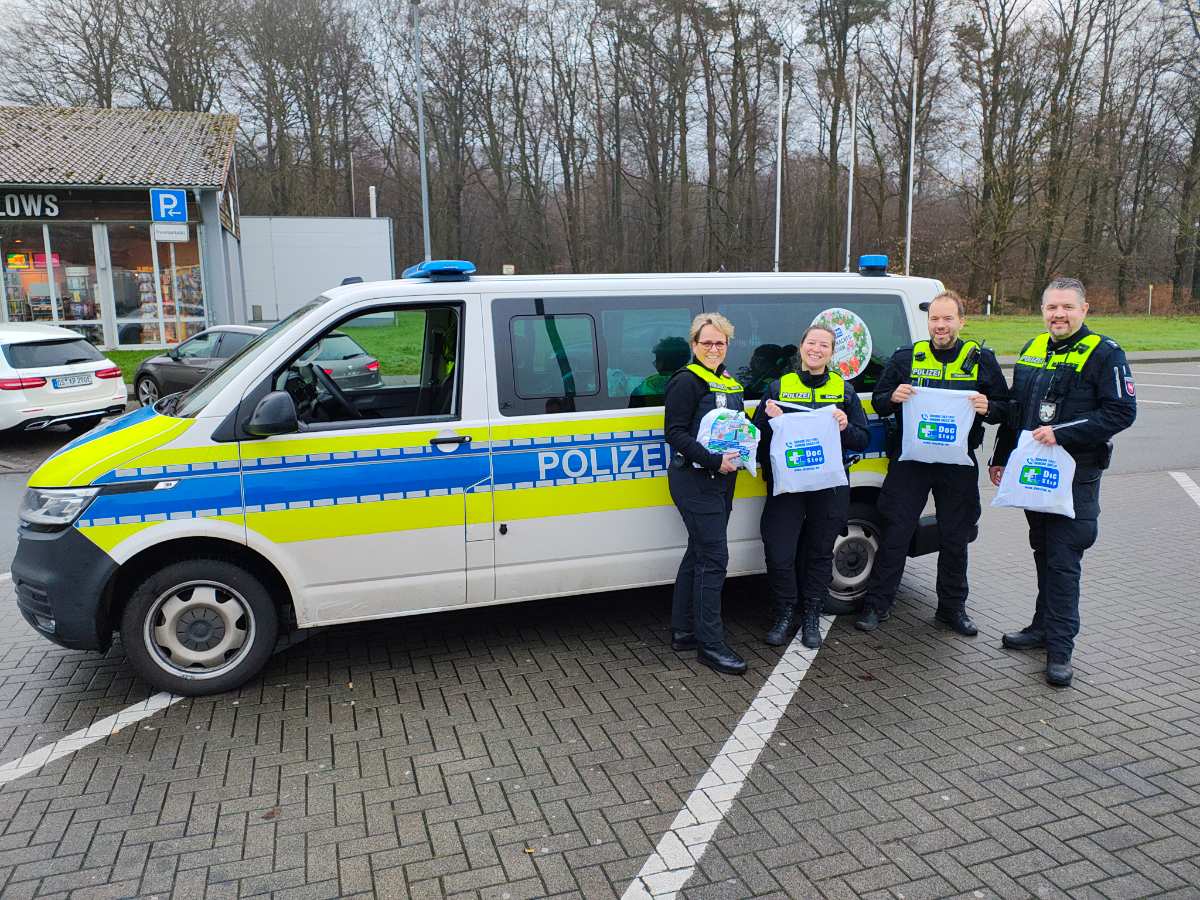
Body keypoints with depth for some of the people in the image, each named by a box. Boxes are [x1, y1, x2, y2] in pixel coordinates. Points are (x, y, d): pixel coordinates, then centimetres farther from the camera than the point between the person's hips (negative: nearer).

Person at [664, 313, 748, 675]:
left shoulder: (729, 381, 16)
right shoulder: (687, 381, -10)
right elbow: (675, 433, -17)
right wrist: (713, 460, -26)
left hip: (721, 479, 9)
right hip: (694, 480, -9)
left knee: (699, 553, 13)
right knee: (714, 558, -10)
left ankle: (683, 631, 24)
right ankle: (710, 644, -3)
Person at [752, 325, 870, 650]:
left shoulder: (844, 390, 9)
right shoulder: (779, 387, 6)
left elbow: (863, 440, 7)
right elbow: (758, 437, 4)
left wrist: (845, 427, -13)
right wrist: (771, 420, -15)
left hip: (829, 487, 1)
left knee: (820, 552, 9)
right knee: (779, 554, -5)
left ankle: (812, 619, 24)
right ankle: (784, 616, 15)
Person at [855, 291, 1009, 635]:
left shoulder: (982, 360, 5)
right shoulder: (906, 357, 4)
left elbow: (1005, 407, 7)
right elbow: (877, 402, 7)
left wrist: (988, 408, -15)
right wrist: (893, 397, -15)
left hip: (958, 464, 1)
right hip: (910, 461, -1)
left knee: (956, 538, 11)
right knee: (895, 533, 0)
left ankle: (952, 607, 27)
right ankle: (877, 604, 11)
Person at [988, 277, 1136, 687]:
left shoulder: (1104, 353, -8)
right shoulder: (1031, 350, 12)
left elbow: (1122, 411, -15)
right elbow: (1014, 409, 18)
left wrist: (1061, 434, -22)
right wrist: (1001, 457, 18)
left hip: (1076, 474, -6)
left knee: (1063, 560, -5)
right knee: (1043, 553, 16)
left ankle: (1060, 647, 2)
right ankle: (1044, 627, 28)